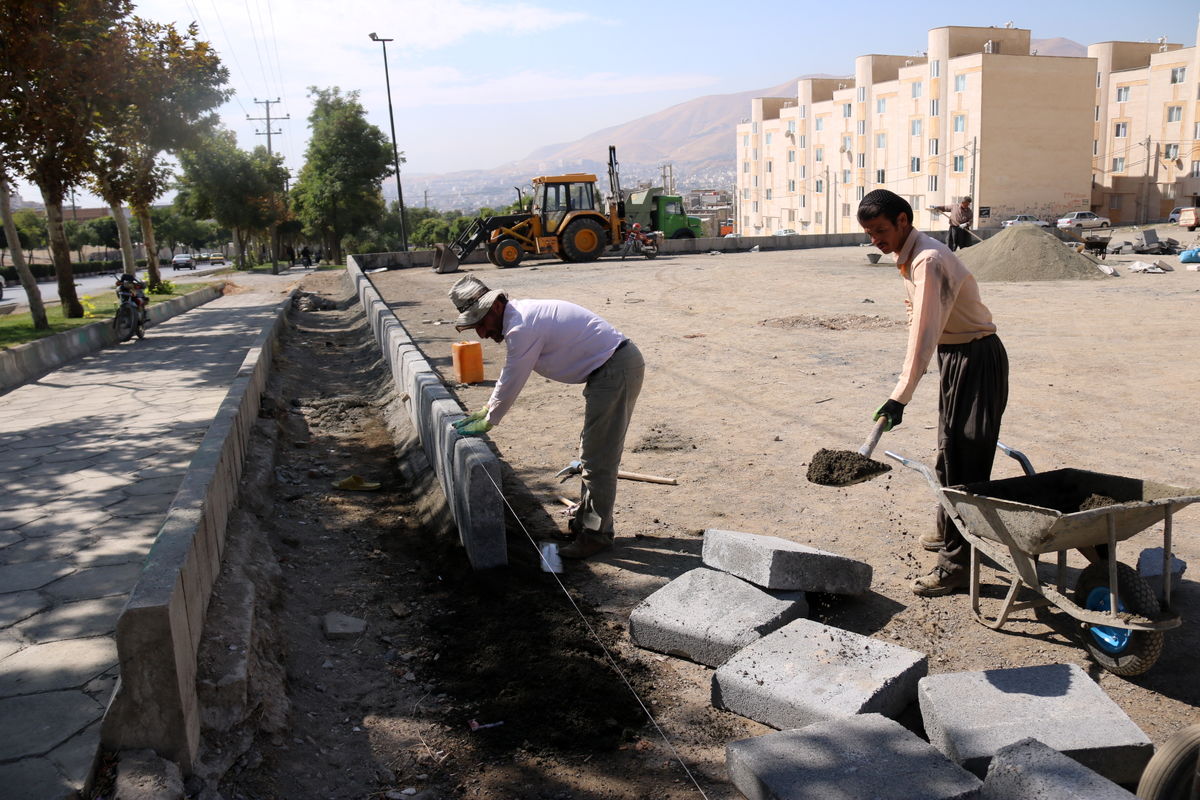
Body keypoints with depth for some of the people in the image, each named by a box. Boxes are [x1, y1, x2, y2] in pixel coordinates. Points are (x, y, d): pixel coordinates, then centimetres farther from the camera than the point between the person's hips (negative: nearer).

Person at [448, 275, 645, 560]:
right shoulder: (519, 316, 13)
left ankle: (596, 534, 6)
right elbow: (508, 376, 25)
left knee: (598, 459, -4)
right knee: (592, 453, 19)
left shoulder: (521, 328, -19)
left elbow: (511, 383, -11)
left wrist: (487, 422, 4)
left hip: (615, 372, -11)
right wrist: (486, 410, 31)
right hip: (612, 368, 11)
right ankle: (584, 520, 31)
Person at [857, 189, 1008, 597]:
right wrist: (902, 390, 17)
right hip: (953, 356, 10)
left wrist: (899, 398, -36)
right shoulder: (907, 258, 5)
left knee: (962, 459, -9)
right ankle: (949, 531, 39)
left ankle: (955, 565, -3)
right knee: (948, 449, 21)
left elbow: (924, 334, -33)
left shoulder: (928, 261, -26)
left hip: (977, 359, -10)